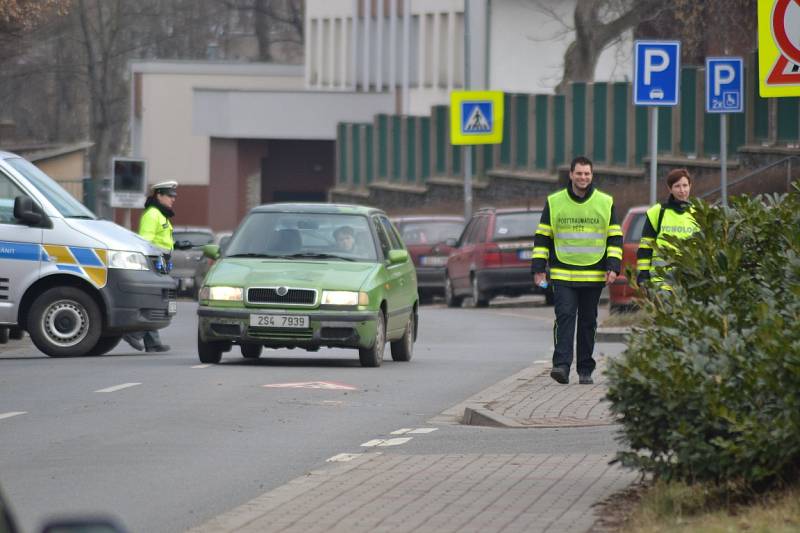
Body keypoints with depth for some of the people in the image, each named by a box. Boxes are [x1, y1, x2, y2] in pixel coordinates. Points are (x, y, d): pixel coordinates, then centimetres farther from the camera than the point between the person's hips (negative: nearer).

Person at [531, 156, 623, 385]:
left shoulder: (605, 203, 5)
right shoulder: (554, 203, 3)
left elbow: (615, 238, 7)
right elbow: (542, 237, 6)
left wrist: (613, 267, -4)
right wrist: (539, 267, -2)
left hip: (594, 277, 1)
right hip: (562, 275, -1)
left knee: (588, 322, 7)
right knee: (565, 317, -14)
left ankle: (585, 370, 14)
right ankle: (562, 365, -20)